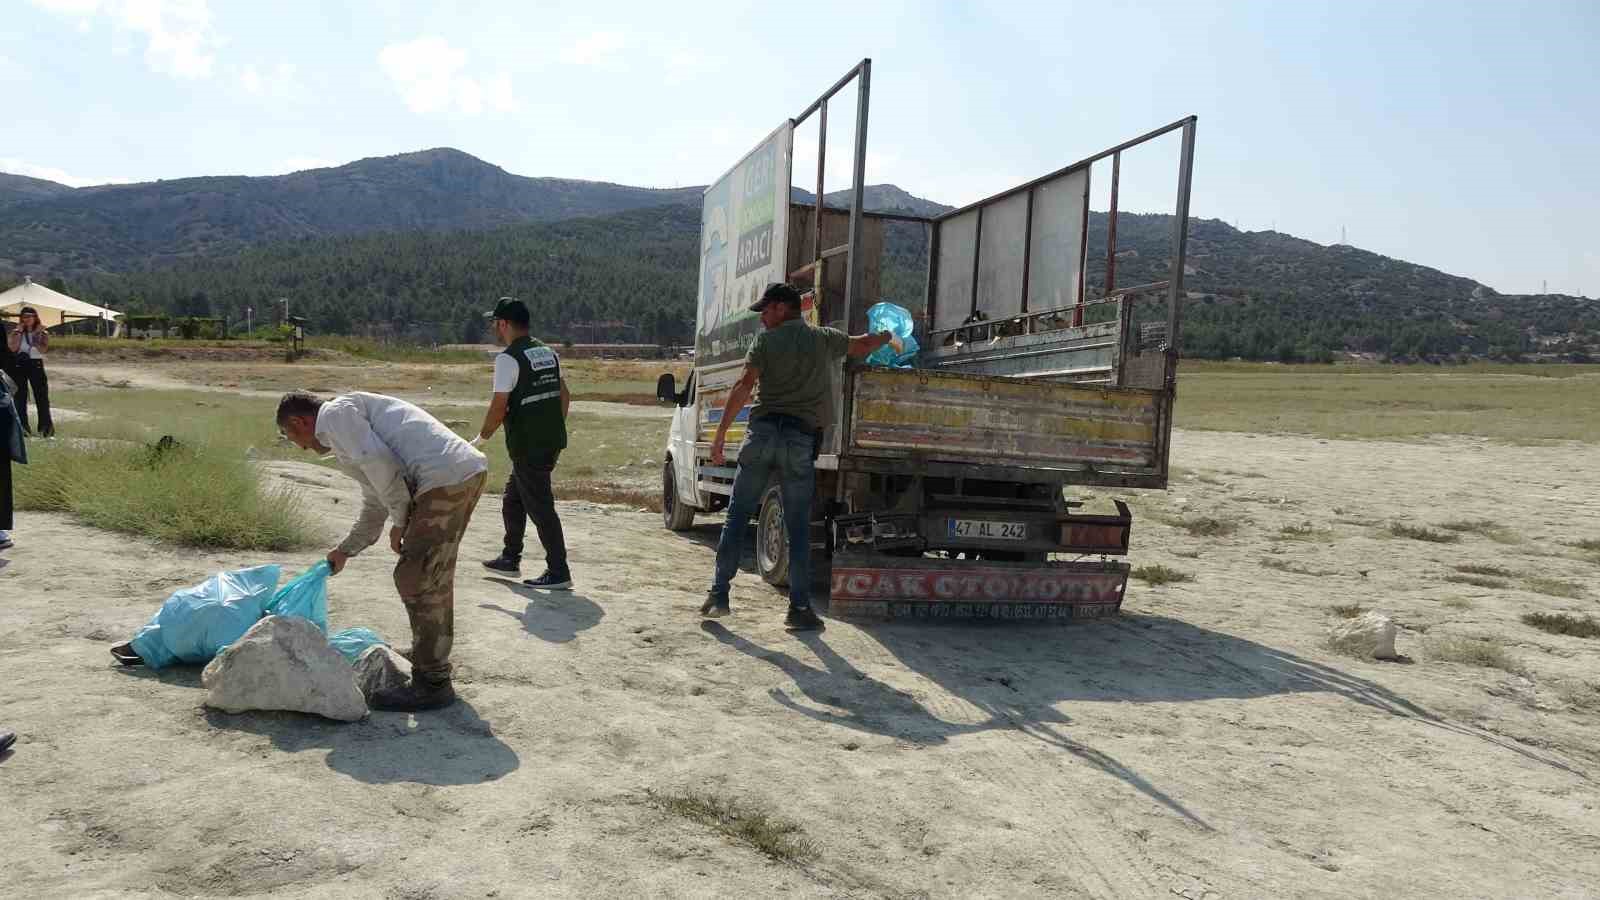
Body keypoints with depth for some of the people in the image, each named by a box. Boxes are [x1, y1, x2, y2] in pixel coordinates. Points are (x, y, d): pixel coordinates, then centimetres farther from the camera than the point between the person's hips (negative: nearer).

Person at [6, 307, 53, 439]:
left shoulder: (43, 334, 4)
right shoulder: (16, 332, 6)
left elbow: (42, 350, -13)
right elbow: (13, 348, -11)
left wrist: (36, 334, -11)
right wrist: (18, 332, -9)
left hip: (36, 365, -1)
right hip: (19, 365, 1)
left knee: (41, 397, -2)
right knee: (20, 397, 3)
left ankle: (46, 427, 1)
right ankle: (22, 427, 8)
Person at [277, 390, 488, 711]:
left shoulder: (335, 413, 2)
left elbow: (380, 465, -13)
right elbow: (375, 506, 39)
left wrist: (399, 521, -4)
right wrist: (344, 550, 45)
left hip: (446, 477, -10)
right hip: (468, 471, 10)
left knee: (415, 579, -3)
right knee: (433, 578, 21)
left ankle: (431, 684, 4)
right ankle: (432, 668, 34)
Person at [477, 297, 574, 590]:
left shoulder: (508, 359, -14)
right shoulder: (548, 353, 12)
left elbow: (499, 406, -17)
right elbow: (565, 395, 16)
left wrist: (482, 438, -4)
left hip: (527, 446, -9)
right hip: (552, 441, 9)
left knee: (540, 507, -4)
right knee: (512, 500, 22)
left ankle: (559, 573, -1)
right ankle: (510, 559, 32)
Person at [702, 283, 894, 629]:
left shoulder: (766, 340, 4)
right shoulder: (824, 338, 11)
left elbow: (744, 387, -5)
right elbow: (863, 346, 27)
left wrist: (720, 435, -6)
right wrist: (888, 335, 49)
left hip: (763, 432, -1)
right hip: (801, 441, 1)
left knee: (737, 516, 9)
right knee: (798, 528, 6)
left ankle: (719, 594, 8)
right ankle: (799, 607, 6)